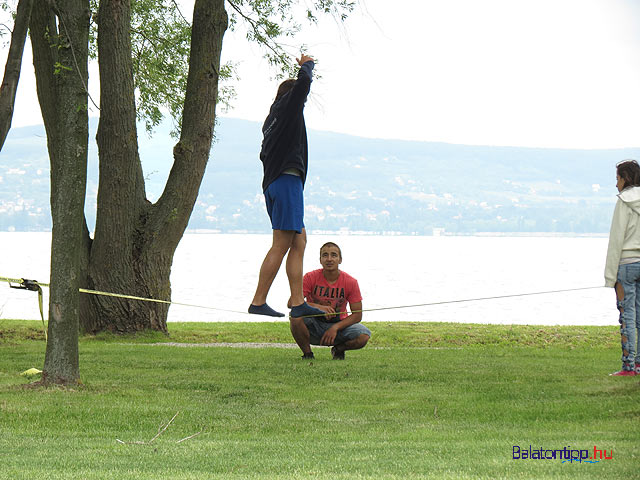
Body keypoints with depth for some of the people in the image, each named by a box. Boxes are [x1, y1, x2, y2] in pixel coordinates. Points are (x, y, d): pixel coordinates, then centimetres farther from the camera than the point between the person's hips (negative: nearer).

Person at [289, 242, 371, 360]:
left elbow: (357, 315, -9)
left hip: (339, 325, 1)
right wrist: (318, 307, -35)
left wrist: (335, 328, -23)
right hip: (314, 326, -1)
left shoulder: (350, 282, -10)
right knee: (295, 316, -34)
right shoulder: (311, 277, -12)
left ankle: (338, 349, 8)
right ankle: (307, 353, -8)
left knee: (364, 336, -27)